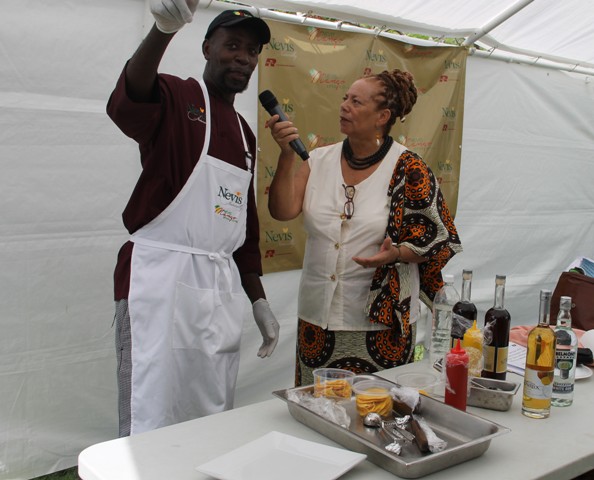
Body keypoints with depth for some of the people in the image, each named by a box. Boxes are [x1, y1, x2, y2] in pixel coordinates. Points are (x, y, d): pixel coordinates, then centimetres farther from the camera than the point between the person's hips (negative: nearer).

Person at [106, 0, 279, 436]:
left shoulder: (245, 135, 18)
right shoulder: (175, 98, -2)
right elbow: (127, 104, -29)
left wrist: (259, 302, 18)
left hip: (223, 286, 7)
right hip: (161, 279, -7)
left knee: (216, 425, 13)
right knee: (151, 425, -4)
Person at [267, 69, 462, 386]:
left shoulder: (408, 169, -7)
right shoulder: (320, 160, 4)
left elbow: (438, 241, -3)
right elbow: (282, 211, -7)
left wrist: (396, 253, -21)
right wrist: (287, 155, -17)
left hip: (381, 323, -3)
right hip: (317, 316, 4)